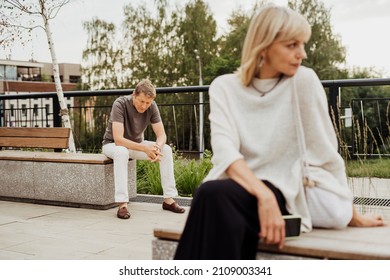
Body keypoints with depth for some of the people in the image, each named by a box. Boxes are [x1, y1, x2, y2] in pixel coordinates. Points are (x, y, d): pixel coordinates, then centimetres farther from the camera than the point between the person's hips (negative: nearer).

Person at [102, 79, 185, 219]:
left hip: (136, 144, 5)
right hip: (113, 144, -4)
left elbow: (161, 135, -13)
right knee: (122, 152, -40)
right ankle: (122, 204, -37)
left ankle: (169, 199, -13)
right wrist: (144, 148, -45)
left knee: (166, 150, -18)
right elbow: (118, 139, -36)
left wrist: (157, 147, -37)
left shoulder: (152, 107, -15)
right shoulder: (120, 104, -29)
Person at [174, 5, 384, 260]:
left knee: (214, 194, -33)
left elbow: (324, 153, 1)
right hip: (239, 188, 2)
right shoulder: (224, 87, 2)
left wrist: (352, 215, 7)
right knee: (211, 195, -35)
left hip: (283, 191, -2)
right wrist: (264, 196, -29)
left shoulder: (304, 81, -3)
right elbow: (225, 149, -13)